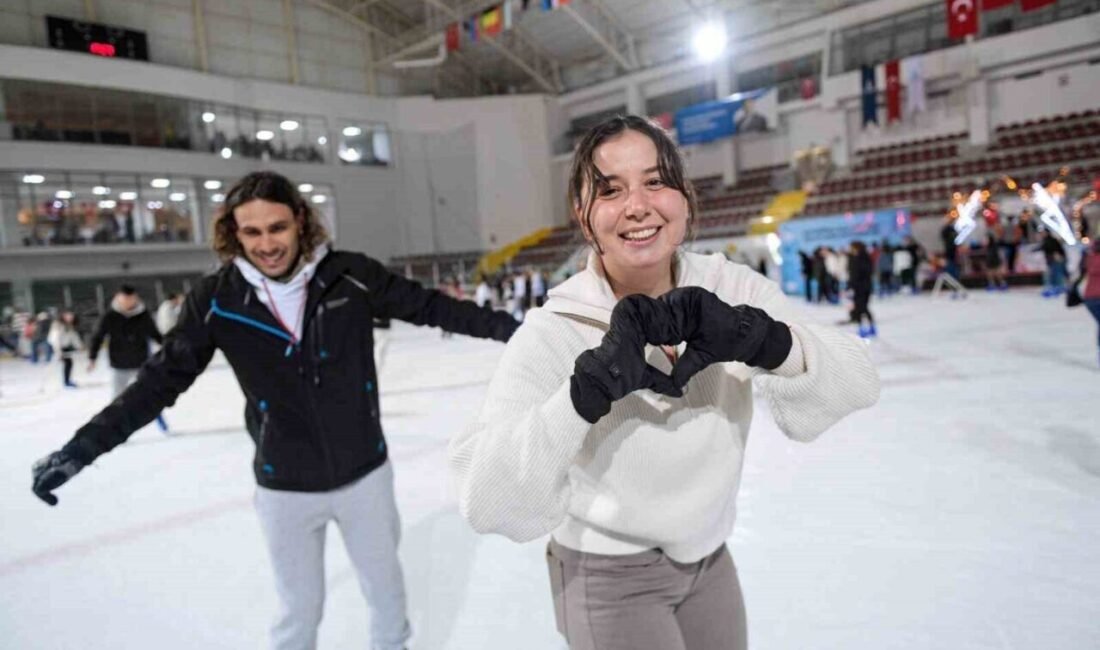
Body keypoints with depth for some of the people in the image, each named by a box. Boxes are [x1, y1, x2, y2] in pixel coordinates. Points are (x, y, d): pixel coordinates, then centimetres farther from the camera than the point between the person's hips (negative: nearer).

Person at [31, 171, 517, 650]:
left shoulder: (350, 277, -14)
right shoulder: (217, 300, -12)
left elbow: (430, 307, -8)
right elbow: (161, 381, -5)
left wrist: (509, 327, -8)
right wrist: (81, 449, -8)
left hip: (365, 473, 1)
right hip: (285, 488, 0)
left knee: (385, 585, 22)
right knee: (300, 607, 18)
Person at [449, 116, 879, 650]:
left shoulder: (735, 289, -13)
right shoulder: (552, 334, -25)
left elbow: (856, 385, -21)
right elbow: (487, 504, -33)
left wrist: (758, 338, -39)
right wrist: (590, 386, -45)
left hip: (709, 559, 5)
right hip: (608, 578, -4)